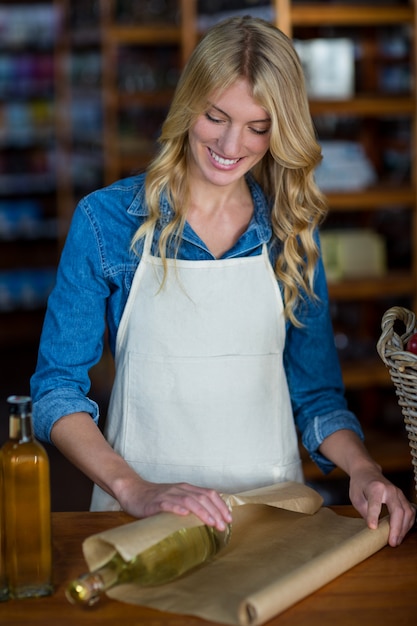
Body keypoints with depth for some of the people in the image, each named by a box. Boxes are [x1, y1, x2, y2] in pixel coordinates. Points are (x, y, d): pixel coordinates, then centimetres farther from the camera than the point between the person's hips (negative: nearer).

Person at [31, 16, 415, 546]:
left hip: (273, 509, 2)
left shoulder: (292, 233, 7)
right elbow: (56, 387, -3)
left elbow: (314, 392, 13)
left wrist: (363, 470, -6)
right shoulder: (106, 219, -2)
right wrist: (134, 489, -17)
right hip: (142, 515, -1)